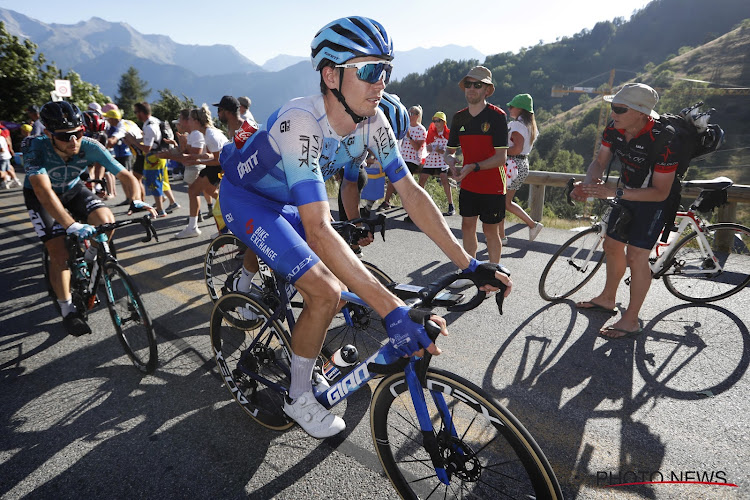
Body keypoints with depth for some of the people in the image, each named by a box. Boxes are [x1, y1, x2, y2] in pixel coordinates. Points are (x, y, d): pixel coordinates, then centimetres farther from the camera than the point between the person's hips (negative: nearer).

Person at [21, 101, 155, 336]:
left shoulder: (90, 147, -28)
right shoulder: (35, 147, -34)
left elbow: (126, 176, -25)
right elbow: (44, 191, -46)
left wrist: (136, 201, -46)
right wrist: (71, 225, -59)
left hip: (72, 189, 2)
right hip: (40, 195, -2)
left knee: (106, 220, -25)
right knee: (59, 252, -12)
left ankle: (90, 259, 8)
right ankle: (67, 310, 6)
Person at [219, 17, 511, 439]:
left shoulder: (372, 120, -16)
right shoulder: (301, 122, -37)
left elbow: (411, 192, -16)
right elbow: (319, 230, -46)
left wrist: (468, 263, -21)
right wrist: (393, 310, -51)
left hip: (285, 201, 7)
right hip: (245, 198, -7)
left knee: (336, 288, 5)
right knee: (324, 292, -19)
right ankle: (299, 397, 6)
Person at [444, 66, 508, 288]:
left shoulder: (497, 116, -12)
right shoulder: (459, 118, 4)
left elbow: (500, 157, -18)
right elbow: (450, 149, 10)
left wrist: (474, 166, -31)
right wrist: (450, 158, -15)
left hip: (492, 186, -5)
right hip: (467, 184, 5)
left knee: (490, 230, 4)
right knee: (467, 226, 10)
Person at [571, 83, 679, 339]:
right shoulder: (614, 128, -13)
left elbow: (660, 192, -29)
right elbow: (600, 159, -1)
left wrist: (613, 192, -37)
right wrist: (588, 183, -23)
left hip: (654, 199, -7)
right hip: (627, 193, 7)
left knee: (636, 255, -10)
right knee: (612, 245, 14)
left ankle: (631, 320, 3)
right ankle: (607, 299, 34)